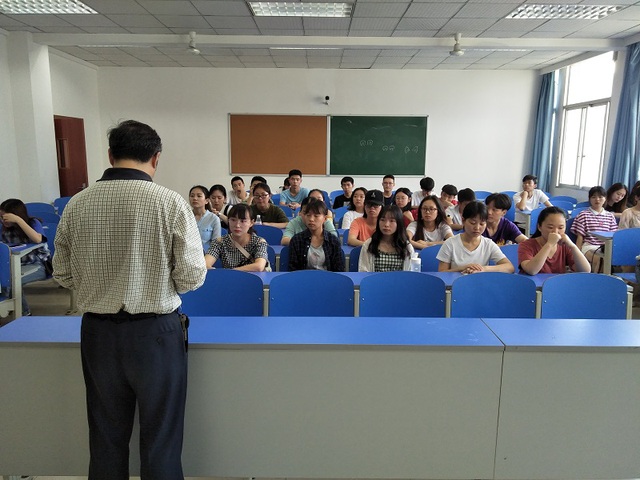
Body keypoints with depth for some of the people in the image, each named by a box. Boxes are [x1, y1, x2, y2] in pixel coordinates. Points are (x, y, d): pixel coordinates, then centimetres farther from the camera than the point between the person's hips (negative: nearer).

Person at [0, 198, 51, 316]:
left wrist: (18, 220, -28)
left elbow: (37, 239, -28)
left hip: (38, 264, -5)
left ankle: (25, 313, -12)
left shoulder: (33, 223, -6)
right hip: (17, 265, 5)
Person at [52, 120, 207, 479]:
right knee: (160, 440, 13)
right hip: (156, 332, -3)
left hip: (97, 332, 4)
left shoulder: (76, 205, -3)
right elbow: (192, 277, -13)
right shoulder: (170, 203, -14)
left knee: (106, 438, 20)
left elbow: (63, 275, 5)